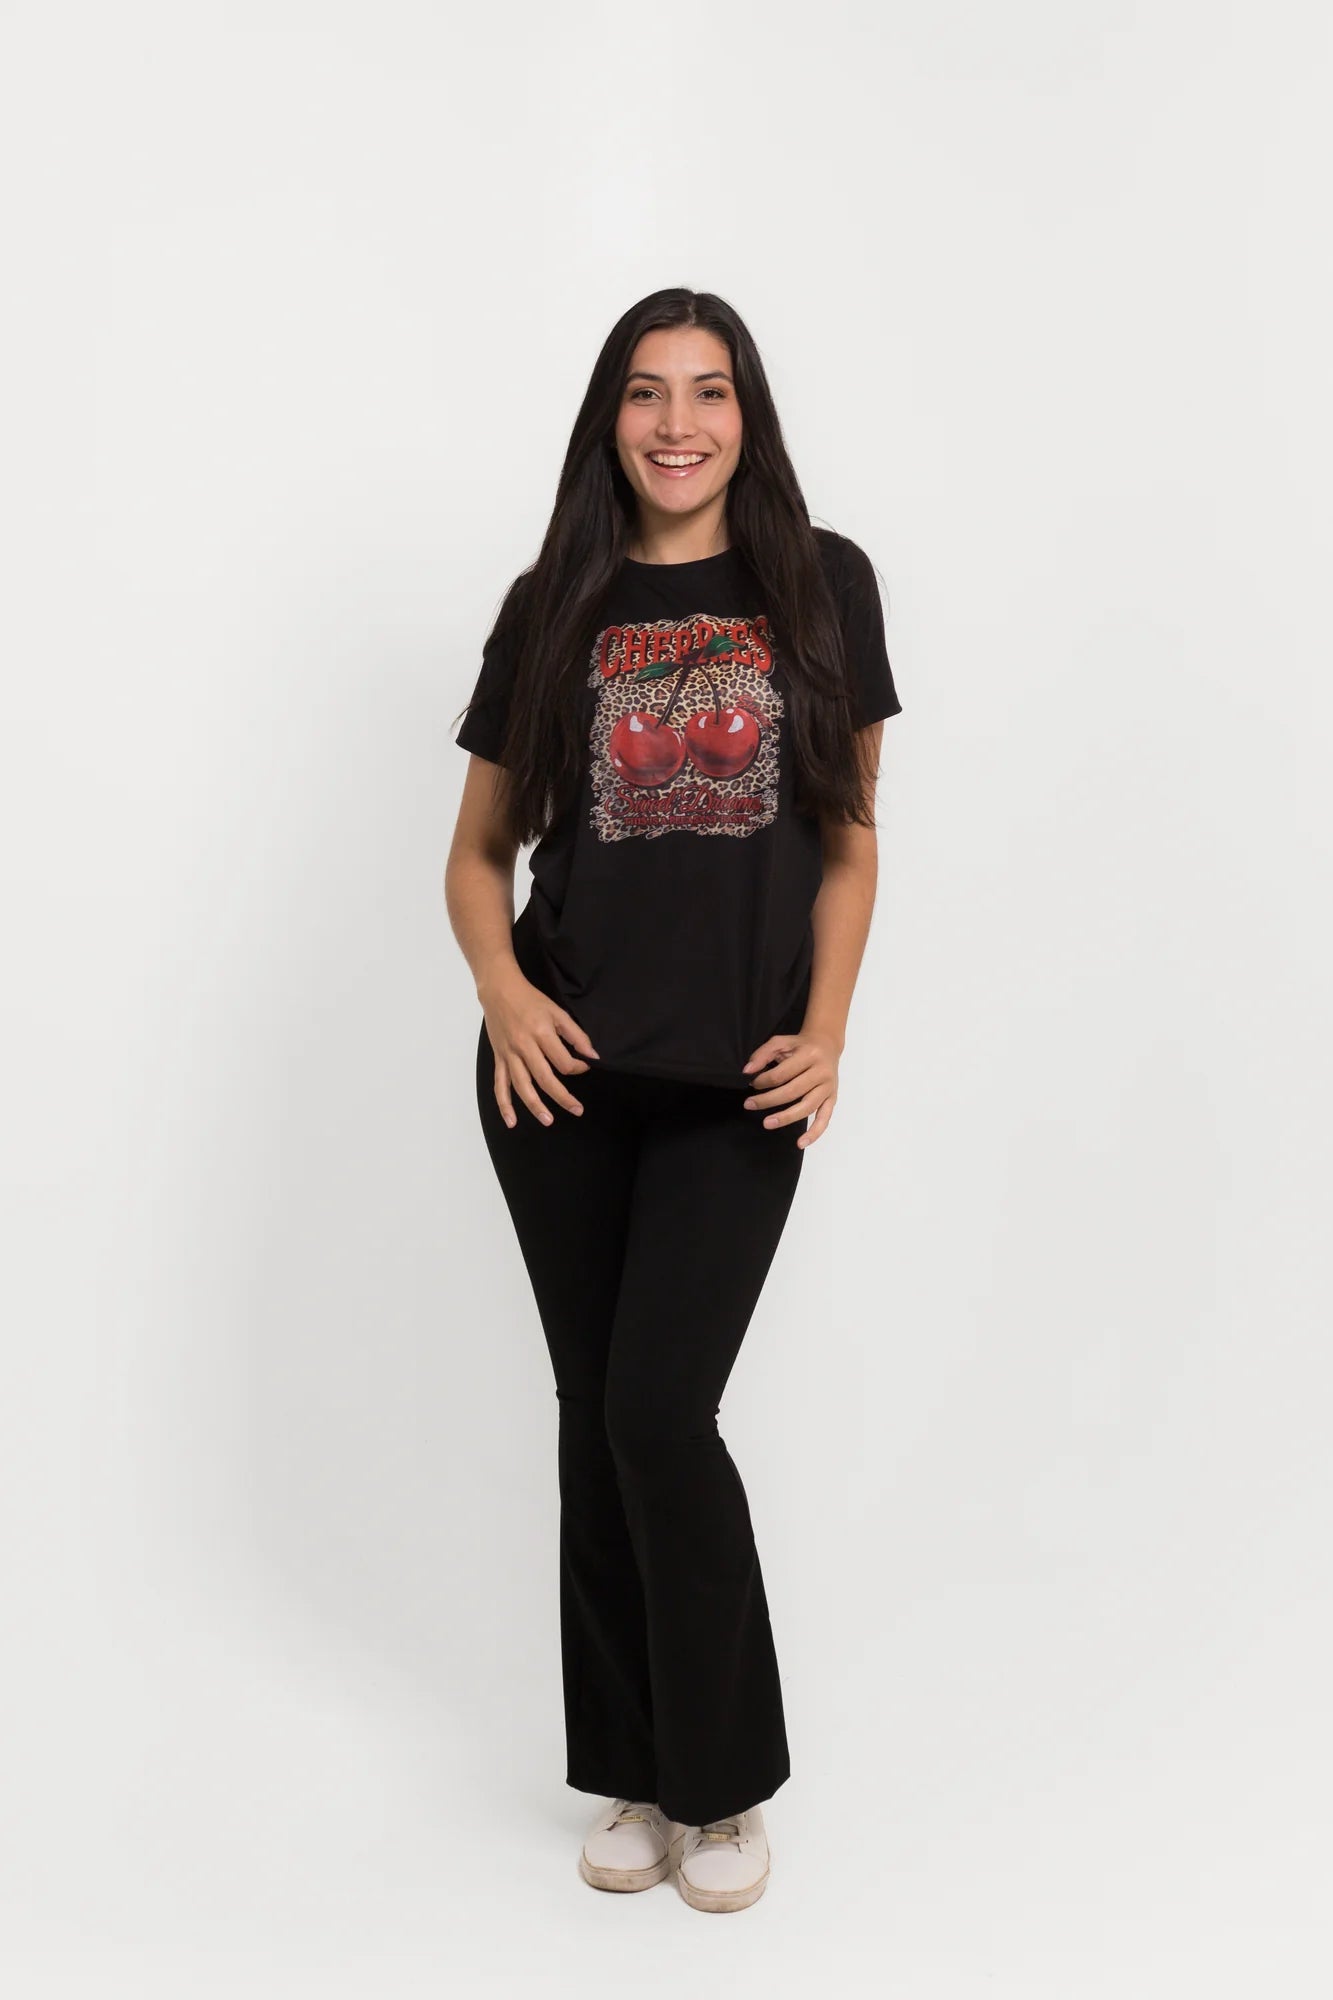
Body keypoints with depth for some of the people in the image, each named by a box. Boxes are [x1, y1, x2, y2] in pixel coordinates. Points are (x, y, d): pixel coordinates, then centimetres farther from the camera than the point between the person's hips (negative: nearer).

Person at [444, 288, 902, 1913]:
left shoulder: (821, 584, 6)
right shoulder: (552, 607, 8)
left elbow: (849, 833, 6)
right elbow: (478, 850, 12)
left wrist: (825, 1032, -5)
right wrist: (500, 991, -7)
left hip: (738, 1083, -2)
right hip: (565, 1074, 2)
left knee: (660, 1409, -10)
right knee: (598, 1412, 8)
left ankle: (727, 1779, 13)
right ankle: (633, 1775, 25)